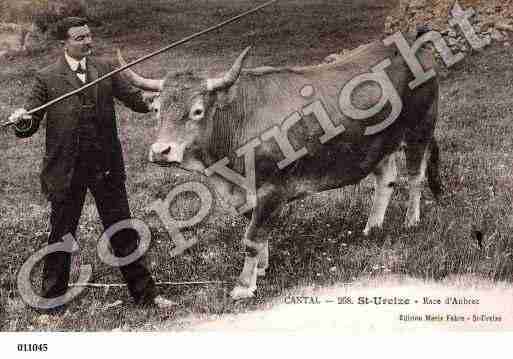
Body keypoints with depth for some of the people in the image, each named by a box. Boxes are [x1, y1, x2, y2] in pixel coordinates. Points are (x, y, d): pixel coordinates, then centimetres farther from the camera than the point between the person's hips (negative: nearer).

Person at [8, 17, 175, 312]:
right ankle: (53, 301, 26)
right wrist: (22, 121, -24)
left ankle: (145, 292, 21)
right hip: (66, 171, -2)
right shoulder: (47, 79, -1)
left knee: (123, 232, 9)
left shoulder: (106, 71, 7)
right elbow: (29, 127, -1)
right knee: (61, 235, 10)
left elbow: (137, 100, 3)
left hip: (107, 167, 2)